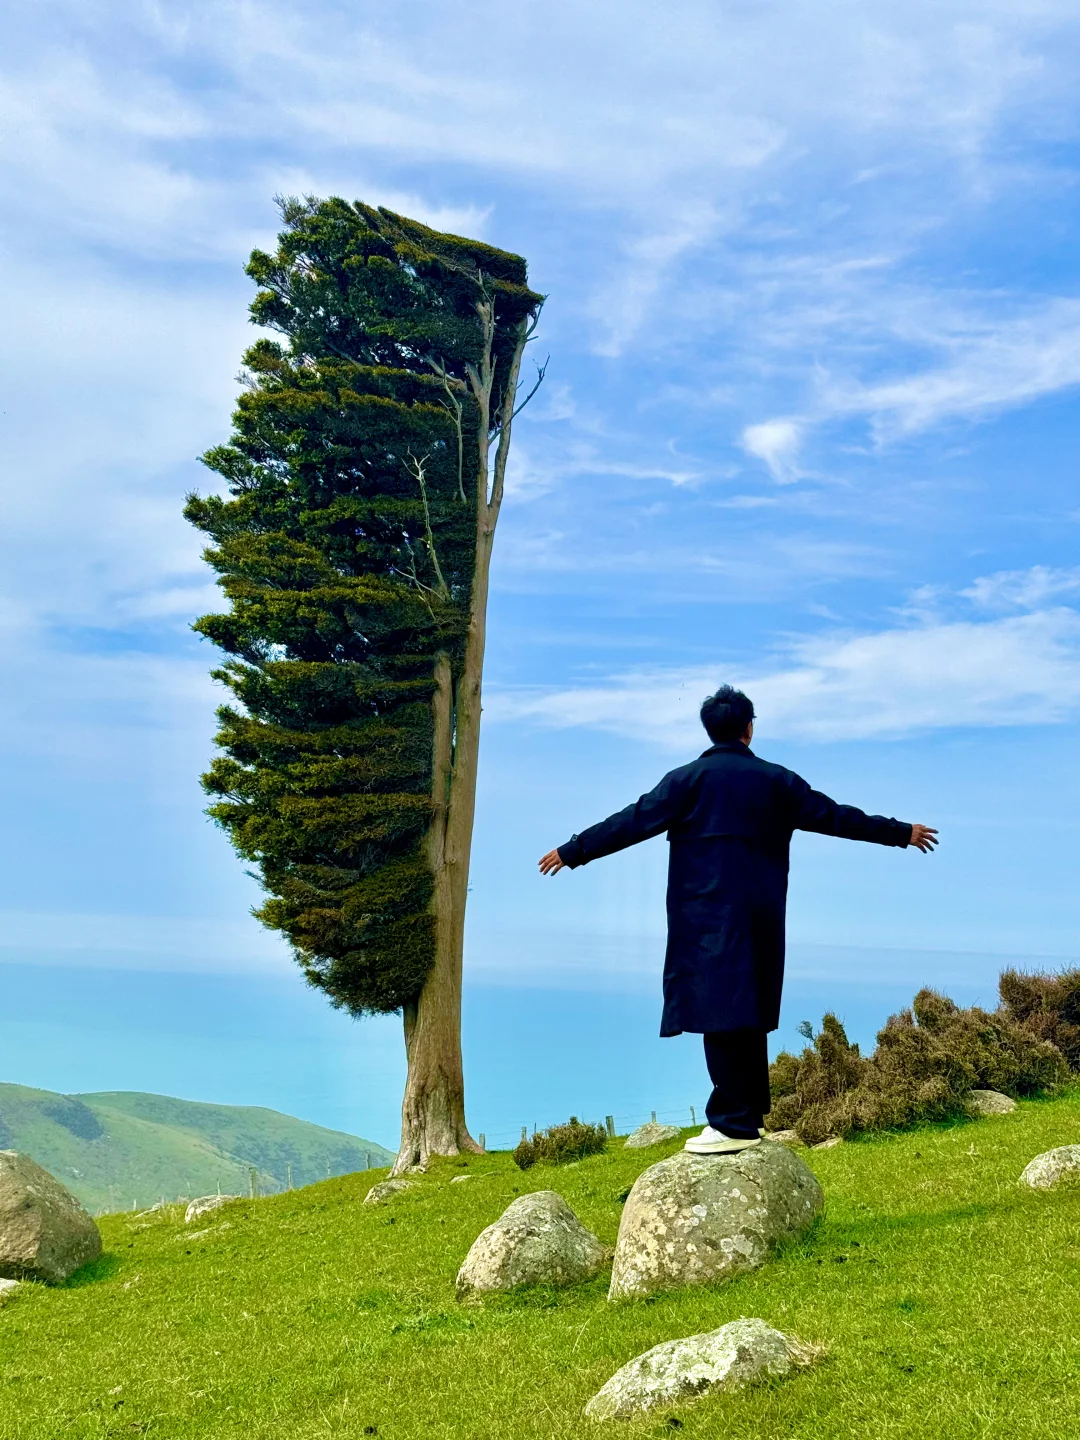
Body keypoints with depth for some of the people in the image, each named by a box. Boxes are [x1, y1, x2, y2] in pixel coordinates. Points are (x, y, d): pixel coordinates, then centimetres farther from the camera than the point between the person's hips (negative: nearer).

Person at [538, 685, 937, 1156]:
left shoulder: (689, 778, -2)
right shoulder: (777, 780, 9)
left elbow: (632, 822, -2)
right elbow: (836, 816, 15)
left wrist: (571, 852, 6)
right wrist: (902, 832, 28)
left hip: (709, 917, -5)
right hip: (761, 918, 5)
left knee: (720, 1013, -6)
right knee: (748, 1015, 13)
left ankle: (734, 1124, -9)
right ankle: (749, 1115, 17)